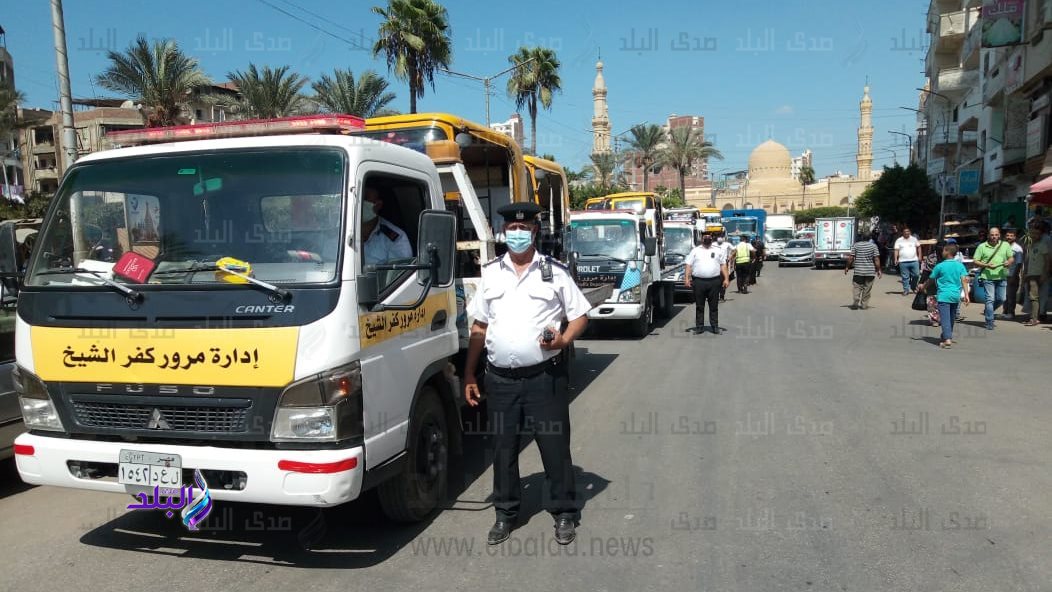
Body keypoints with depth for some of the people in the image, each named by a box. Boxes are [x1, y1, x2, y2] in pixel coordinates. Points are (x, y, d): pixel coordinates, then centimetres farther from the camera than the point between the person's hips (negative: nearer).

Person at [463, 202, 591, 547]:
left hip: (544, 376, -2)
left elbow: (580, 316, 6)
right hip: (500, 379, 3)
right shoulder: (490, 274, 10)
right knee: (503, 448, 12)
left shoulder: (555, 272, 2)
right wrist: (469, 375, 10)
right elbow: (479, 328, 13)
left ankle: (564, 513, 22)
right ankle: (505, 513, 28)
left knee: (555, 446, 5)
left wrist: (563, 340, -15)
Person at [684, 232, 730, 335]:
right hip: (698, 281, 0)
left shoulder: (718, 250, 13)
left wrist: (726, 279, 2)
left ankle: (715, 326, 10)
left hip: (714, 281, 0)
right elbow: (689, 265, 5)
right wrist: (686, 278, -5)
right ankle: (699, 326, 9)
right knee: (699, 306, 4)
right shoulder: (695, 250, 10)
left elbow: (723, 265, 11)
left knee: (714, 306, 4)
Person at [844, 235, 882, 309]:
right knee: (867, 289, 8)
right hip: (870, 271, 0)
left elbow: (851, 258, -3)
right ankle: (864, 305, 11)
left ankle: (855, 303, -7)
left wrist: (847, 267, 8)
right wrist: (878, 270, 3)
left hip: (858, 271, 0)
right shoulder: (873, 246, -2)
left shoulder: (856, 245, -2)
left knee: (856, 287, 4)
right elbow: (876, 259, -5)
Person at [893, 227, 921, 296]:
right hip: (903, 262, -2)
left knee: (916, 275, 2)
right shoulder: (899, 240, 4)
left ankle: (913, 287, 24)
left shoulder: (914, 239, 10)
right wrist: (896, 259, -12)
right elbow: (896, 250, -1)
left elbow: (918, 247, 15)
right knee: (905, 277, 1)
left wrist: (919, 256, 6)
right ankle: (906, 290, 7)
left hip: (914, 261, 2)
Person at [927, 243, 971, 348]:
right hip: (956, 296, 5)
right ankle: (948, 336, 33)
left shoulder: (940, 266, -6)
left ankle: (947, 339, -21)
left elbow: (931, 279, 5)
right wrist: (966, 294, -5)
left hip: (943, 295, -5)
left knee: (945, 318, -9)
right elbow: (964, 280, -4)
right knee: (952, 318, 18)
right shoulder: (960, 266, 4)